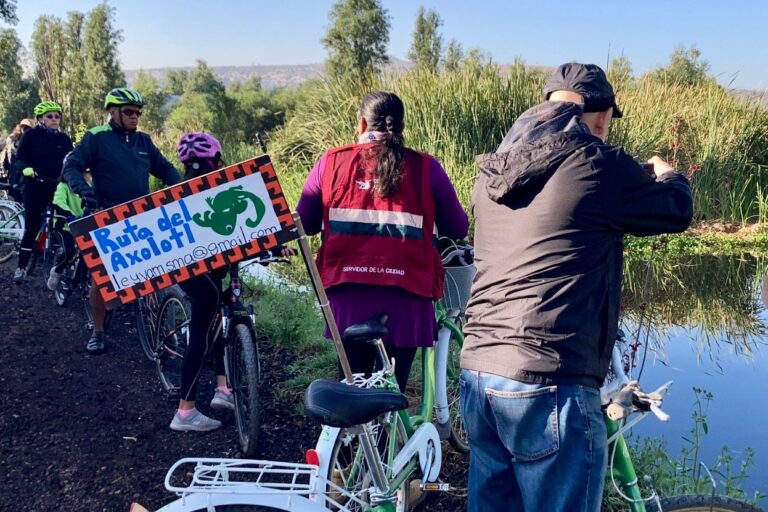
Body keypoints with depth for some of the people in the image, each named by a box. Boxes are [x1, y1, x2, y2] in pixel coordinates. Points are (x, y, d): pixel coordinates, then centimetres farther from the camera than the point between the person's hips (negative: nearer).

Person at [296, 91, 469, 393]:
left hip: (349, 297, 1)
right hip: (404, 300, -1)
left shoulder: (331, 163, 2)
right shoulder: (425, 168, -1)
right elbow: (458, 229, 5)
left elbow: (304, 224, 8)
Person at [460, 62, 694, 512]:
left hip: (477, 375, 7)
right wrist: (669, 175, 30)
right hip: (548, 387, -7)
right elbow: (678, 211, 7)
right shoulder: (596, 163, -9)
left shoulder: (494, 171, 10)